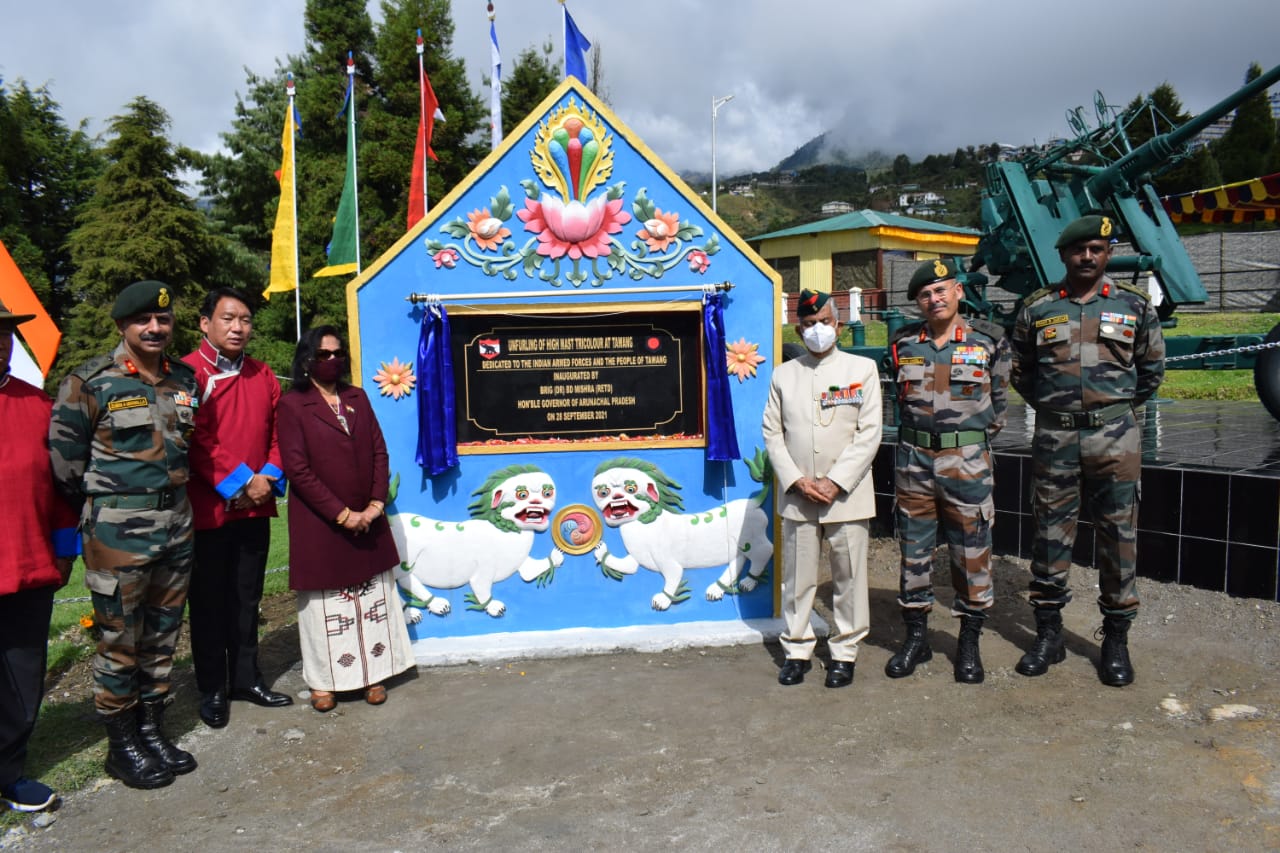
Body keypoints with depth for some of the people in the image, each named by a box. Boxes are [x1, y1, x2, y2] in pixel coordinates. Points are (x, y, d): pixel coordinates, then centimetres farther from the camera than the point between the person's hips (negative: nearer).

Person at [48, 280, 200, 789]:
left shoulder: (184, 380, 8)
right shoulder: (89, 383, -9)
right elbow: (64, 459, -5)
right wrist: (100, 509, 3)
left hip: (176, 524, 5)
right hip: (117, 533, -5)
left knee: (162, 637, 14)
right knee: (120, 642, 4)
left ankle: (152, 730, 29)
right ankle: (121, 745, 20)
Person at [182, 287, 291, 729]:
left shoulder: (263, 376, 11)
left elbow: (277, 434, 11)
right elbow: (196, 440, -15)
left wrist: (269, 478, -5)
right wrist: (238, 482, -17)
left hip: (256, 507, 5)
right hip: (208, 508, -5)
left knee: (247, 597, 15)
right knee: (209, 601, 7)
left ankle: (246, 677, 28)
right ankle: (211, 689, 19)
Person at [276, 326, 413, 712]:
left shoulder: (357, 397, 9)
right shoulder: (293, 404, -6)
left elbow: (379, 452, 6)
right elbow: (297, 468, -12)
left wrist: (376, 504, -7)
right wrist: (342, 514, -15)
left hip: (367, 520, 5)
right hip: (319, 524, -4)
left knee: (373, 599, 11)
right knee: (325, 604, 5)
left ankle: (373, 673, 23)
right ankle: (323, 680, 20)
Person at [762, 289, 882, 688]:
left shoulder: (863, 369, 3)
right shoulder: (783, 375, 9)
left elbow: (869, 433, -4)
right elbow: (772, 433, 5)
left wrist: (836, 483, -12)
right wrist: (797, 481, -7)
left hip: (847, 494, -1)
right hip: (797, 496, 2)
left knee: (849, 577, 5)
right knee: (797, 577, 7)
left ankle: (844, 652, 19)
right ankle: (797, 649, 21)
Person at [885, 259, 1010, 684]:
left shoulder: (988, 340, 0)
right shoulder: (903, 344, 6)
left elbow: (999, 399, 8)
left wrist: (974, 439, 9)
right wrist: (918, 438, 13)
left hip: (967, 461, -2)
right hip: (914, 458, 2)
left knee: (972, 552, 4)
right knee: (914, 552, 8)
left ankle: (969, 643, 19)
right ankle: (916, 637, 22)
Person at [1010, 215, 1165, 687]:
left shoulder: (1134, 306, 4)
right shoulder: (1036, 308, 4)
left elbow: (1152, 369, 14)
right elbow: (1020, 372, 14)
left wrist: (1118, 407, 10)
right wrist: (1051, 407, 9)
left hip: (1115, 438, 0)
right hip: (1054, 438, 1)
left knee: (1118, 535, 4)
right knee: (1050, 533, 6)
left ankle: (1116, 639, 18)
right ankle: (1048, 634, 19)